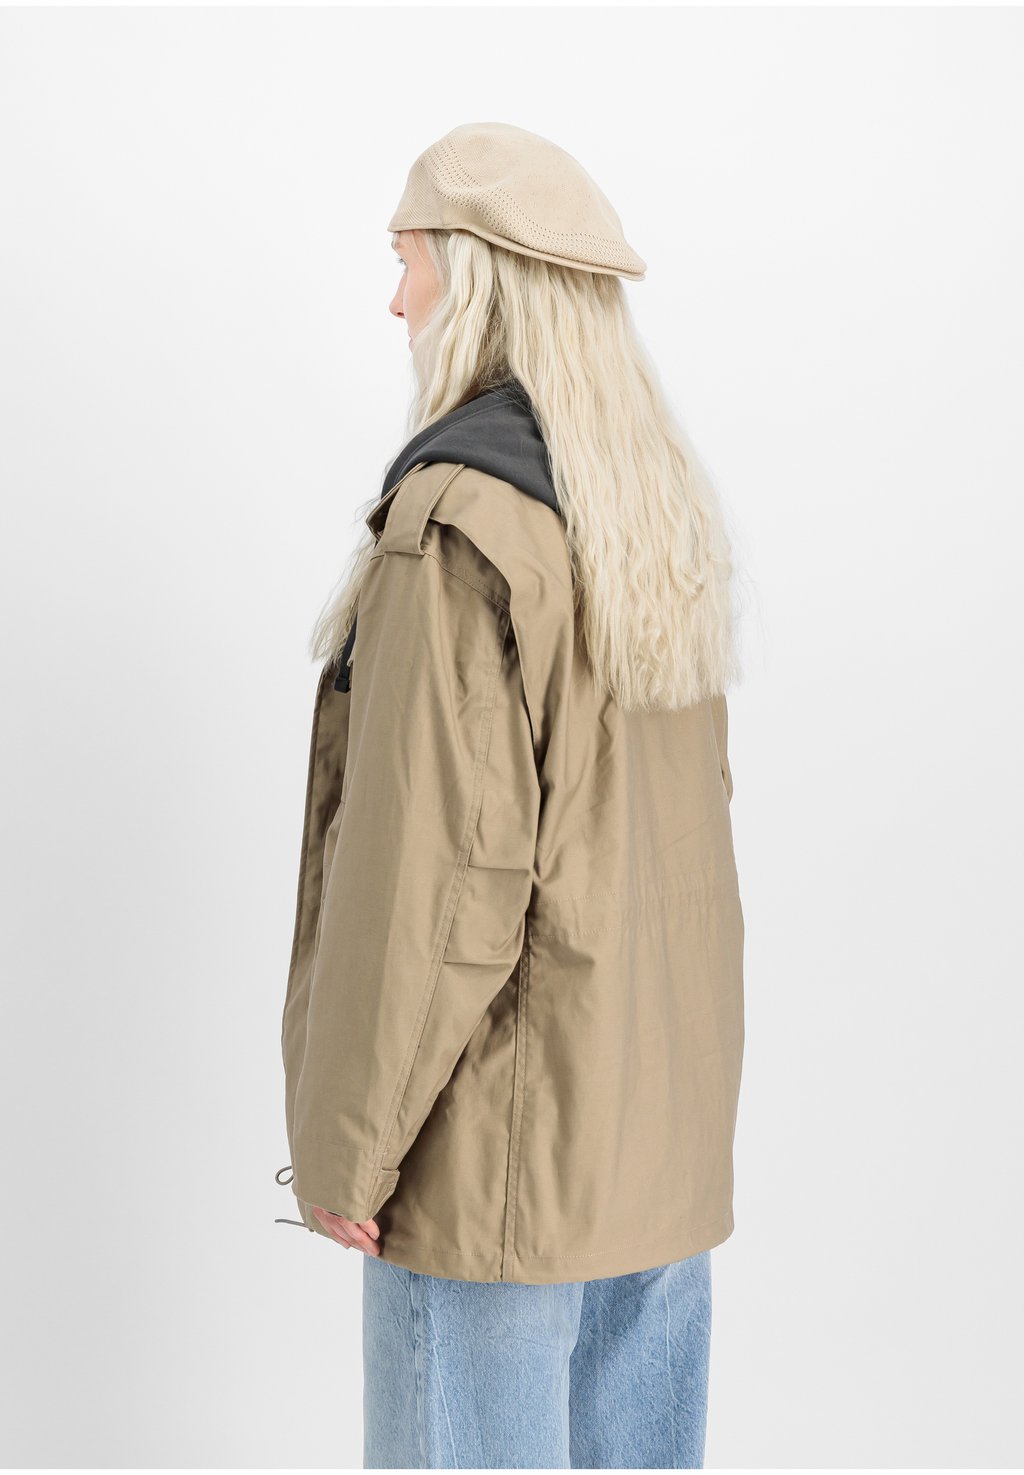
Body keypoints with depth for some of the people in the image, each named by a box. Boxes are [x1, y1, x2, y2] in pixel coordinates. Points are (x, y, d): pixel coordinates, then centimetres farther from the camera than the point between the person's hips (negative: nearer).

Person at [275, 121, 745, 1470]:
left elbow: (433, 868, -22)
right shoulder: (667, 507, 7)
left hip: (501, 1142, -8)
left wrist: (344, 1144, -12)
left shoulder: (458, 521, -19)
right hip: (665, 1120, 8)